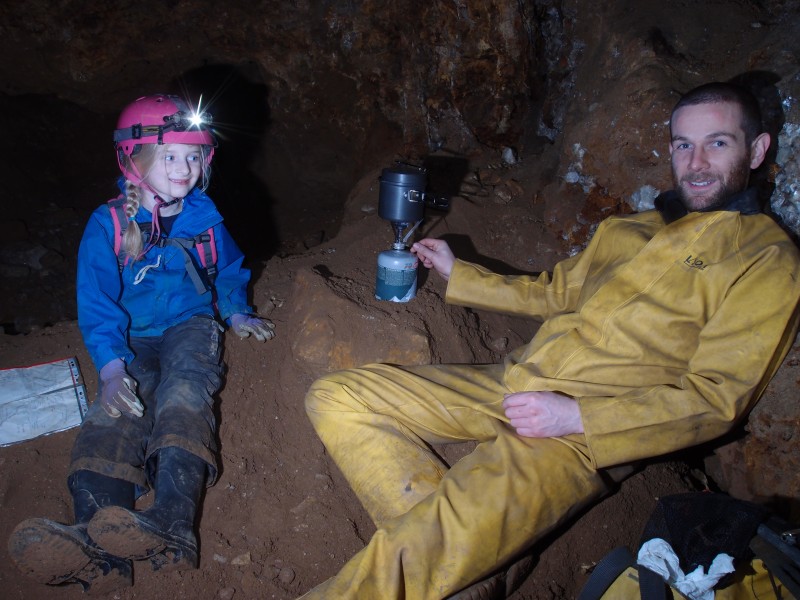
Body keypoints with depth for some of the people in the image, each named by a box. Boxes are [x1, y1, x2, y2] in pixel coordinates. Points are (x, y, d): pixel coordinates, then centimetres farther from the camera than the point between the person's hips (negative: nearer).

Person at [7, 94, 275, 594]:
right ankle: (99, 547, -50)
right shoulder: (108, 224, -2)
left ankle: (172, 523, -53)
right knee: (117, 409, -29)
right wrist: (112, 368, -23)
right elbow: (96, 302, -9)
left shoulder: (204, 218, 6)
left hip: (191, 327, 1)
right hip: (131, 341, 0)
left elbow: (230, 270, 24)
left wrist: (237, 313, 6)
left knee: (184, 390, -32)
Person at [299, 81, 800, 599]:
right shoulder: (633, 227, 22)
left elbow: (716, 398, -7)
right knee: (335, 399, -8)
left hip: (594, 431, -7)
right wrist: (457, 274, 29)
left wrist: (576, 416, -17)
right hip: (515, 385, 8)